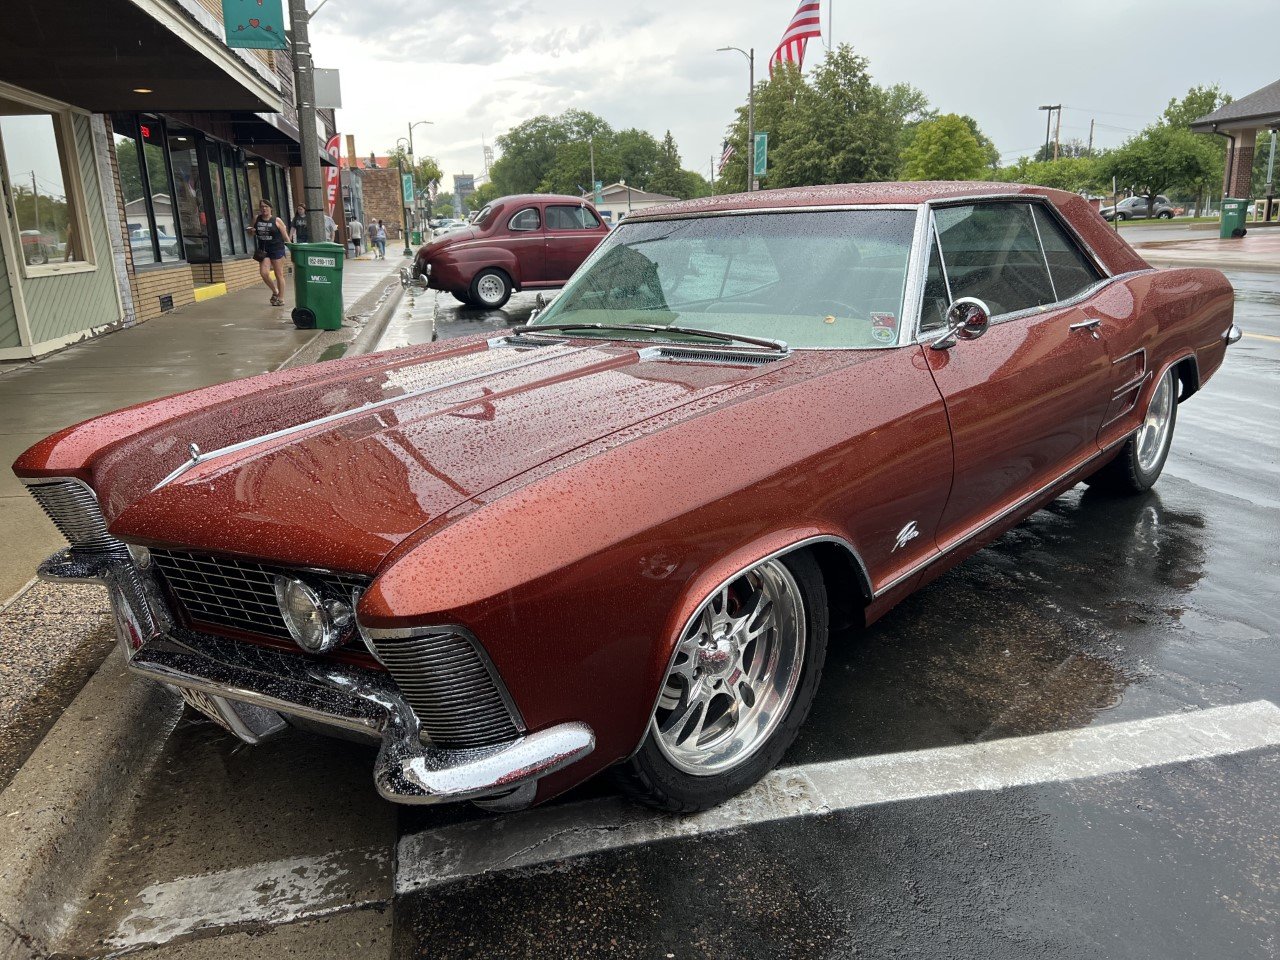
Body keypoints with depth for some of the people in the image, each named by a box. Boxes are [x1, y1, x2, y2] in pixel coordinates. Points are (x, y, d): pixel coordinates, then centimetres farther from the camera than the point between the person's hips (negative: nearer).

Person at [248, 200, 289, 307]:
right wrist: (250, 230, -2)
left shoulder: (276, 220, -3)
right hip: (263, 250, 4)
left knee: (279, 274, 0)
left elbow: (285, 235, -2)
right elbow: (248, 229, 21)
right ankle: (275, 291, 16)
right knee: (264, 273, -9)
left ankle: (281, 298, 10)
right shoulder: (257, 220, 8)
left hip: (276, 249, -4)